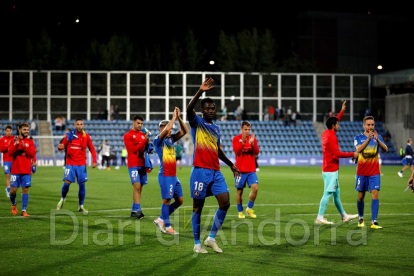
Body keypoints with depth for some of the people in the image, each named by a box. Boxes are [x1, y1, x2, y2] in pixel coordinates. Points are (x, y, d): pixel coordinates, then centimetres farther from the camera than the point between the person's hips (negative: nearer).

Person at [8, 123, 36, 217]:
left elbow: (33, 153, -6)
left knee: (25, 190, -5)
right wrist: (16, 145, -19)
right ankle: (13, 205, 27)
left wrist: (24, 146, -17)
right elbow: (10, 153, -5)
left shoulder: (30, 142, 7)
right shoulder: (14, 140, 6)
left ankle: (24, 211, -1)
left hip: (26, 170, 0)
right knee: (13, 190, -2)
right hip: (15, 170, 0)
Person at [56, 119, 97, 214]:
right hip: (70, 164, -1)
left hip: (81, 165, 1)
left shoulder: (86, 136, 3)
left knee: (82, 184, -1)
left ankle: (81, 206, 11)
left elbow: (92, 149, 7)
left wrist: (94, 161, -3)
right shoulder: (69, 135, -1)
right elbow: (63, 146, 5)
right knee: (66, 183, -9)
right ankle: (63, 199, 20)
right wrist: (60, 147, -19)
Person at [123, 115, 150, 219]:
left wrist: (147, 143, -3)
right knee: (137, 186, -16)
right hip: (133, 165, -6)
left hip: (142, 164, 6)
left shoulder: (143, 135, 14)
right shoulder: (127, 136, -3)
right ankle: (138, 210, -20)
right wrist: (144, 140, -16)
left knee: (139, 188, 7)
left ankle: (134, 211, 13)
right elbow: (134, 149, -13)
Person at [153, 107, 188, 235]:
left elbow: (184, 131, 9)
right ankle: (167, 227, 3)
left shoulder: (171, 139, 13)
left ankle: (161, 220, 19)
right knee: (166, 200, -4)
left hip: (174, 176, 8)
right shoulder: (158, 140, -8)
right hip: (165, 175, -8)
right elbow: (166, 130, -25)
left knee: (179, 200, 9)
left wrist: (179, 118, 0)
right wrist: (174, 117, -14)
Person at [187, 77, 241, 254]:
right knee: (198, 207, 1)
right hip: (200, 171, -6)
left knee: (225, 203, -5)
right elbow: (189, 109, -24)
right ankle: (197, 244, 9)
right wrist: (200, 92, -35)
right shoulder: (197, 123, -2)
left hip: (216, 172, 6)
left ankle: (211, 238, 8)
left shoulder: (216, 128, 17)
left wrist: (231, 165, 33)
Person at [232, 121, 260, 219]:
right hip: (240, 170, -3)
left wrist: (252, 143, -17)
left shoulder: (253, 139, 9)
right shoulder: (236, 138, -1)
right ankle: (240, 212, 15)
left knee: (255, 188, -11)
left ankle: (249, 208, 7)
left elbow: (257, 152, -1)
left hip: (251, 170, 3)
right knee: (239, 191, 2)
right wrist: (243, 141, -27)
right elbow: (236, 151, -15)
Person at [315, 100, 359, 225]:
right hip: (331, 170, -10)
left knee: (336, 193, 15)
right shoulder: (331, 137, -18)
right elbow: (337, 153, -22)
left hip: (329, 169, 10)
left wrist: (342, 111, 33)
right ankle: (320, 218, -9)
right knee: (328, 193, -9)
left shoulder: (326, 133, 11)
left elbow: (334, 122, 30)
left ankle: (344, 216, 23)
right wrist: (353, 154, -14)